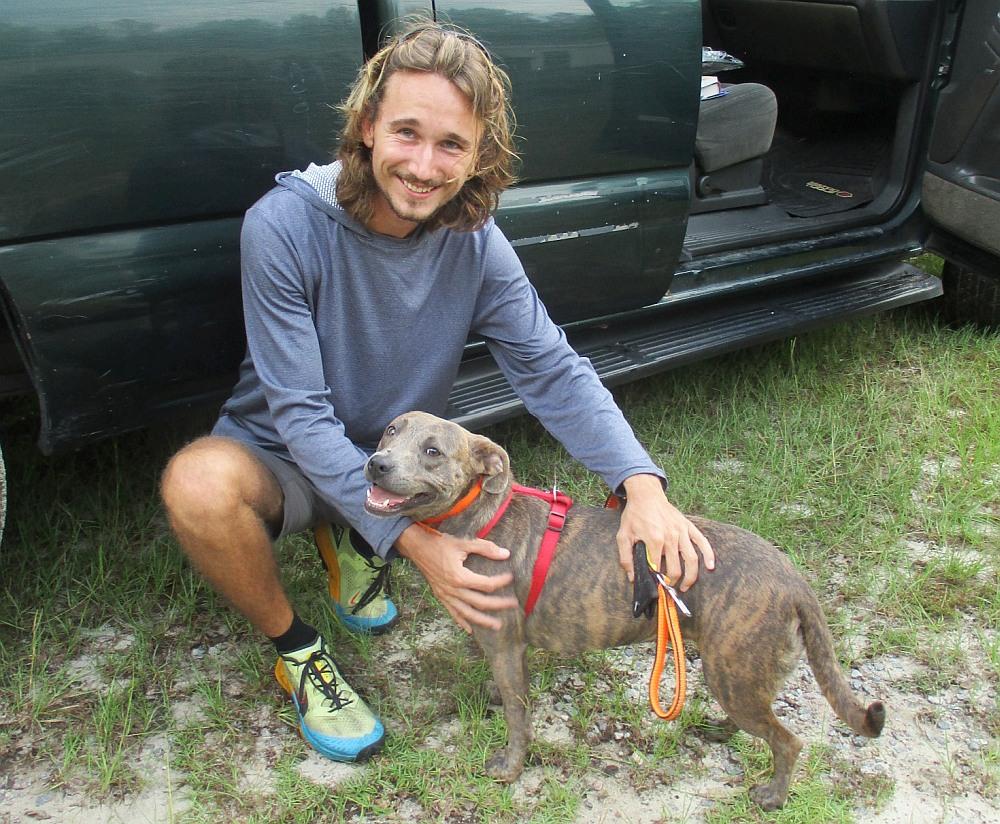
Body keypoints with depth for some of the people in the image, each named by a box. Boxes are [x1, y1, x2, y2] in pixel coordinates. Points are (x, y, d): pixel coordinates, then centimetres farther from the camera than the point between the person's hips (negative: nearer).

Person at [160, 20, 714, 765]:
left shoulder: (475, 242, -13)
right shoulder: (287, 224, -25)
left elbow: (553, 368, -15)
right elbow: (300, 414, -27)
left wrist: (641, 484, -33)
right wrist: (413, 540, -36)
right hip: (282, 457, -3)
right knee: (198, 483, -36)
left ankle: (351, 544, 11)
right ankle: (296, 650, -6)